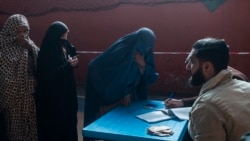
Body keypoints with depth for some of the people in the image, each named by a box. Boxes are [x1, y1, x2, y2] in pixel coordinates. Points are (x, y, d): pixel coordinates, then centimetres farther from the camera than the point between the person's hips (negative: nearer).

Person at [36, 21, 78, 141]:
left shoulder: (65, 46, 3)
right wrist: (68, 65, -21)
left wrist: (73, 62, -5)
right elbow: (48, 75, -21)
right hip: (52, 95, -7)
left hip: (67, 91, 7)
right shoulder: (47, 52, -18)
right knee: (54, 124, 4)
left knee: (68, 120, 15)